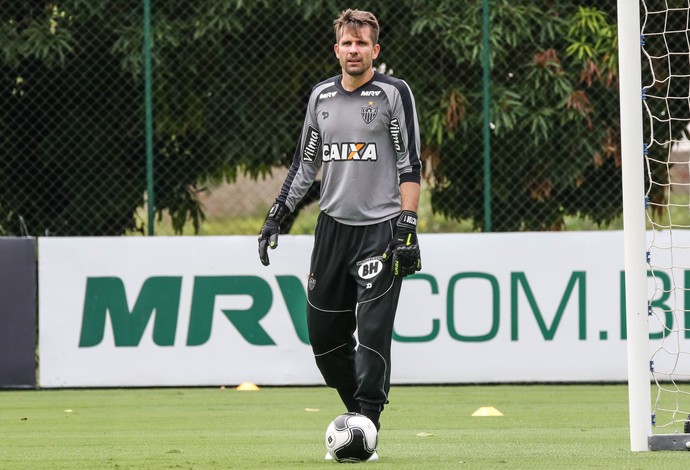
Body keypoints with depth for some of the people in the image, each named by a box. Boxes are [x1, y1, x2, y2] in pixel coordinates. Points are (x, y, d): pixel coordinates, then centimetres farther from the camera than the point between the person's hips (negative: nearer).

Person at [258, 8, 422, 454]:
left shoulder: (393, 93, -3)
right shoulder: (322, 96, 12)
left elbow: (410, 164, -7)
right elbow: (306, 161, 20)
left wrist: (407, 224, -15)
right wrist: (277, 215, 14)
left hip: (381, 227, -6)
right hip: (333, 224, 6)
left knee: (373, 329, -13)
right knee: (323, 331, 5)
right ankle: (359, 411, 20)